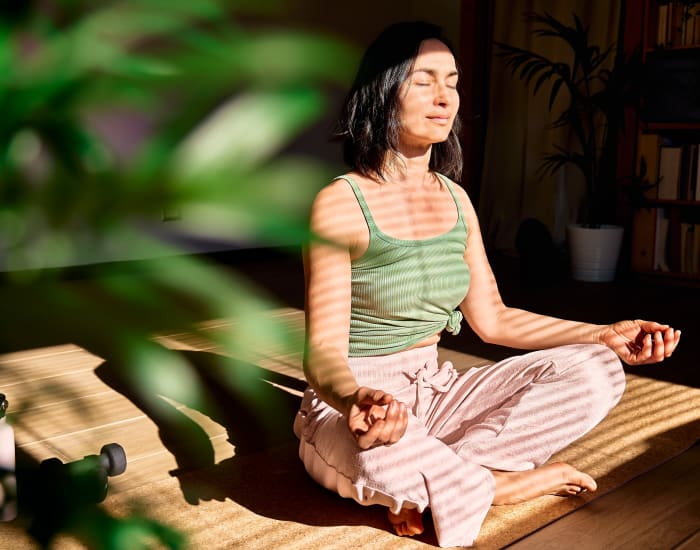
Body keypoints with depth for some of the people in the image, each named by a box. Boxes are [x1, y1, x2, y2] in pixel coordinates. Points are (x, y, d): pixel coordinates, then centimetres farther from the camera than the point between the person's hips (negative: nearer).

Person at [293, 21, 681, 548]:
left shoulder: (455, 199, 6)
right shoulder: (340, 204, -14)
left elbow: (492, 318, 10)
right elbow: (324, 352, -19)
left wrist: (606, 336, 1)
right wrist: (356, 401, -43)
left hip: (434, 390, 6)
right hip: (351, 402, -6)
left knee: (593, 373, -10)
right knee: (384, 451, -42)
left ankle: (429, 484, -15)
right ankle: (508, 483, -9)